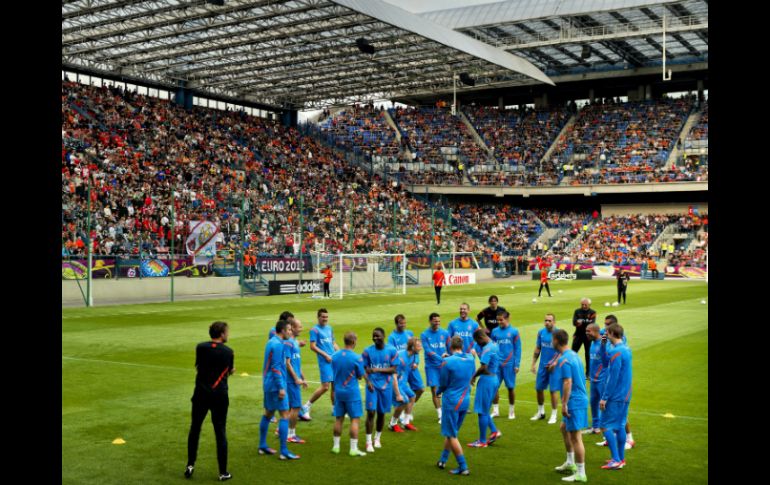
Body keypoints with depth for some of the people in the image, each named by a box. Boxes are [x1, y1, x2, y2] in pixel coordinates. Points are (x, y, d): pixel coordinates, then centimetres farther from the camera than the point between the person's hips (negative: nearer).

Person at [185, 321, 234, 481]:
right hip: (220, 395, -1)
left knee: (195, 429, 16)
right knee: (220, 432, 5)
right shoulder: (228, 351, -5)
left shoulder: (201, 347, -4)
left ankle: (190, 465, 19)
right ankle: (223, 472, 8)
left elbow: (198, 366, 8)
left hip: (201, 394, 1)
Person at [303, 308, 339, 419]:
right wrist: (326, 355, -15)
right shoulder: (315, 330, -6)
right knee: (325, 386, -11)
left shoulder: (329, 328, 16)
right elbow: (313, 346, -12)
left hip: (334, 360, 7)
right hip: (324, 361, -7)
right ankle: (306, 406, 1)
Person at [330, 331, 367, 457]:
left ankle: (336, 446, 20)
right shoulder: (357, 358, -15)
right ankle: (353, 449, 0)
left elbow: (332, 375, 9)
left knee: (338, 419, 14)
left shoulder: (334, 356, 0)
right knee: (355, 419, 1)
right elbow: (360, 376, -7)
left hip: (338, 391, 5)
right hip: (352, 392, -5)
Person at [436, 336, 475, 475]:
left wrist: (439, 392, 15)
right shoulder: (470, 359, -1)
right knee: (451, 433, 21)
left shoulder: (448, 362, -17)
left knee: (451, 435, 4)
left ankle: (463, 467, 3)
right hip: (465, 401, 6)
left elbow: (443, 384, -7)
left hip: (451, 402, -6)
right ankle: (442, 460, 30)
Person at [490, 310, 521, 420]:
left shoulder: (514, 332, -3)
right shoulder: (495, 331, 4)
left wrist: (517, 364, -7)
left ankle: (511, 411, 20)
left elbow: (518, 349, -3)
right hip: (496, 364, 2)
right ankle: (495, 410, 14)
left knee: (511, 388, 7)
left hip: (509, 364, -2)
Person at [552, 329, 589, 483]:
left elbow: (568, 383, -23)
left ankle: (580, 474, 1)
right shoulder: (573, 354, 11)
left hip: (574, 401, -10)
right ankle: (570, 463, 34)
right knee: (564, 428, 24)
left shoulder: (564, 360, -18)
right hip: (580, 398, 10)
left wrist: (564, 404, -20)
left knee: (575, 436, -4)